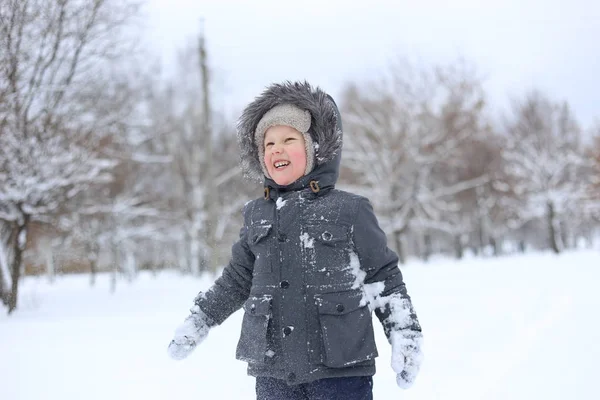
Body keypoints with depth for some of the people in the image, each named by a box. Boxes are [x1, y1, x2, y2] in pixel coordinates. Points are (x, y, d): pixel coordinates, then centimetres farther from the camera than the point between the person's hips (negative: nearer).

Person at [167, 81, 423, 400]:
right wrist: (197, 322, 18)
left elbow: (384, 278, 1)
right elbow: (237, 279, 19)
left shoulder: (350, 210, -3)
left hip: (341, 369, -4)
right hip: (273, 370, 4)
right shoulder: (257, 216, 10)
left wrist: (406, 337, -2)